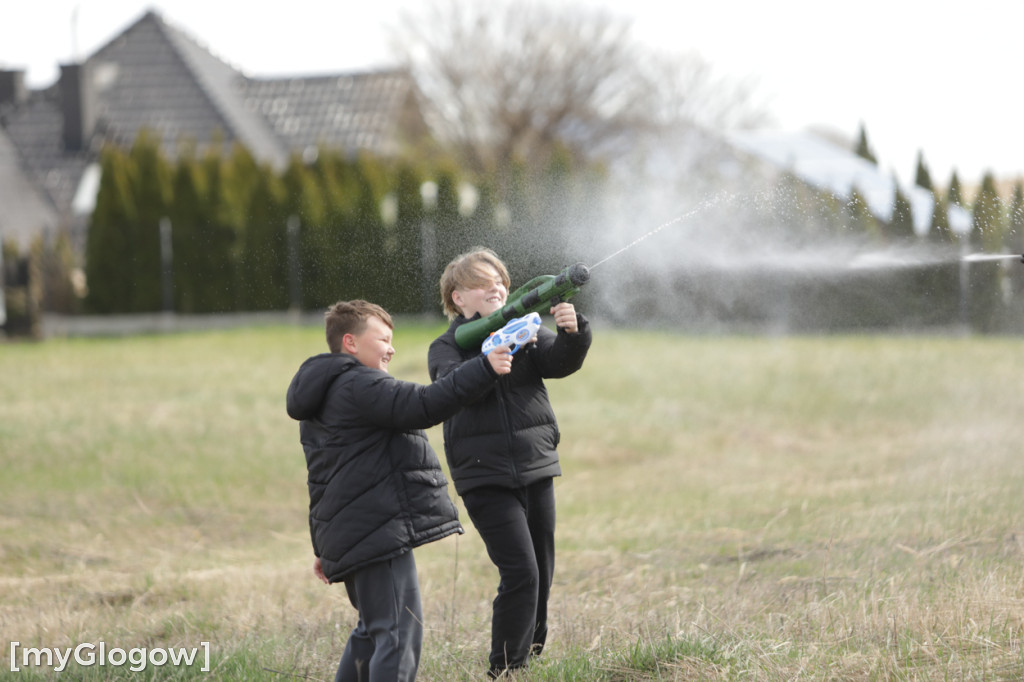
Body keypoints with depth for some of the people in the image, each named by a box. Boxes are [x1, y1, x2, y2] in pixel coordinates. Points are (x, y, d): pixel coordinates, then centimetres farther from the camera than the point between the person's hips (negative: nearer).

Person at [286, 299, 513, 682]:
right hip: (379, 532, -11)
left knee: (372, 630, 22)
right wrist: (484, 370, -23)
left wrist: (325, 546, 32)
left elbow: (324, 479, 28)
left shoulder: (321, 399, 23)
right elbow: (423, 406, -25)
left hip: (350, 533, 11)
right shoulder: (358, 386, -11)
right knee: (399, 635, -15)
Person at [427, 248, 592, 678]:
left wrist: (572, 333, -31)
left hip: (536, 469, 4)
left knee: (541, 576, 10)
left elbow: (560, 362, -9)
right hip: (485, 476, -4)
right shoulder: (446, 348, 3)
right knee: (520, 573, -15)